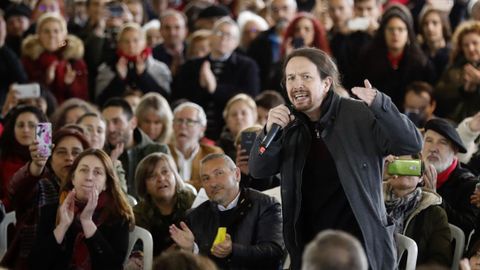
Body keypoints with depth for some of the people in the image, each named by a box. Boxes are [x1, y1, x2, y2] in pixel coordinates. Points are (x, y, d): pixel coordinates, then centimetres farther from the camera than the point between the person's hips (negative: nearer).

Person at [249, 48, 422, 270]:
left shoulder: (360, 116, -8)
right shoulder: (290, 125, 6)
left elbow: (412, 144, -16)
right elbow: (259, 171, 4)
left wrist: (379, 105, -33)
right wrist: (270, 131, -15)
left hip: (361, 249, -4)